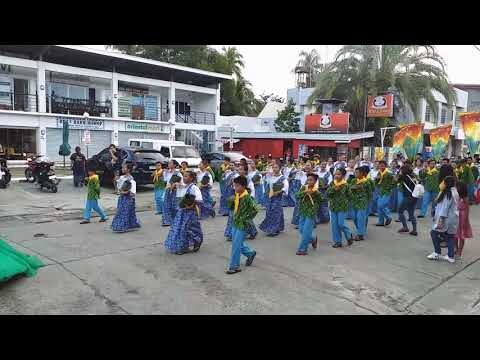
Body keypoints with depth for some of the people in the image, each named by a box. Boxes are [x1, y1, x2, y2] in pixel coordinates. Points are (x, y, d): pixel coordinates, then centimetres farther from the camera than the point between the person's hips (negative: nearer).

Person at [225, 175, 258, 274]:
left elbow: (254, 210, -20)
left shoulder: (247, 197, -19)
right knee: (237, 243, 19)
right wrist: (231, 202, -4)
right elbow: (232, 207, 15)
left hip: (242, 225, -8)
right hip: (235, 223, 8)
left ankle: (234, 266, 10)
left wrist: (246, 219, -13)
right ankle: (250, 253, 41)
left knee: (236, 246, -2)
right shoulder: (236, 195, 4)